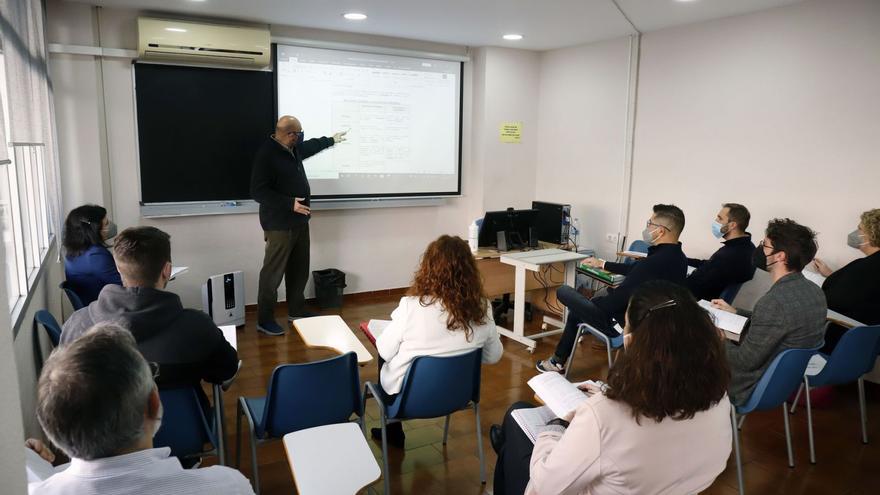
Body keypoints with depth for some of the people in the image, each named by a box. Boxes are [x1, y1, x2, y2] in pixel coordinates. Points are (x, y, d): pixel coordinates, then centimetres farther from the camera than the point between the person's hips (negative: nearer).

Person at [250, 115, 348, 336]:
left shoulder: (293, 149, 8)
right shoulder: (267, 154, -19)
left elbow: (310, 146, 32)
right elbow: (258, 191, -23)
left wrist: (331, 140, 42)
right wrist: (290, 203, -27)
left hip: (299, 221, 9)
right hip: (279, 224, -9)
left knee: (299, 270, 15)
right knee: (273, 272, -3)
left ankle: (296, 310, 29)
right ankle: (265, 320, 7)